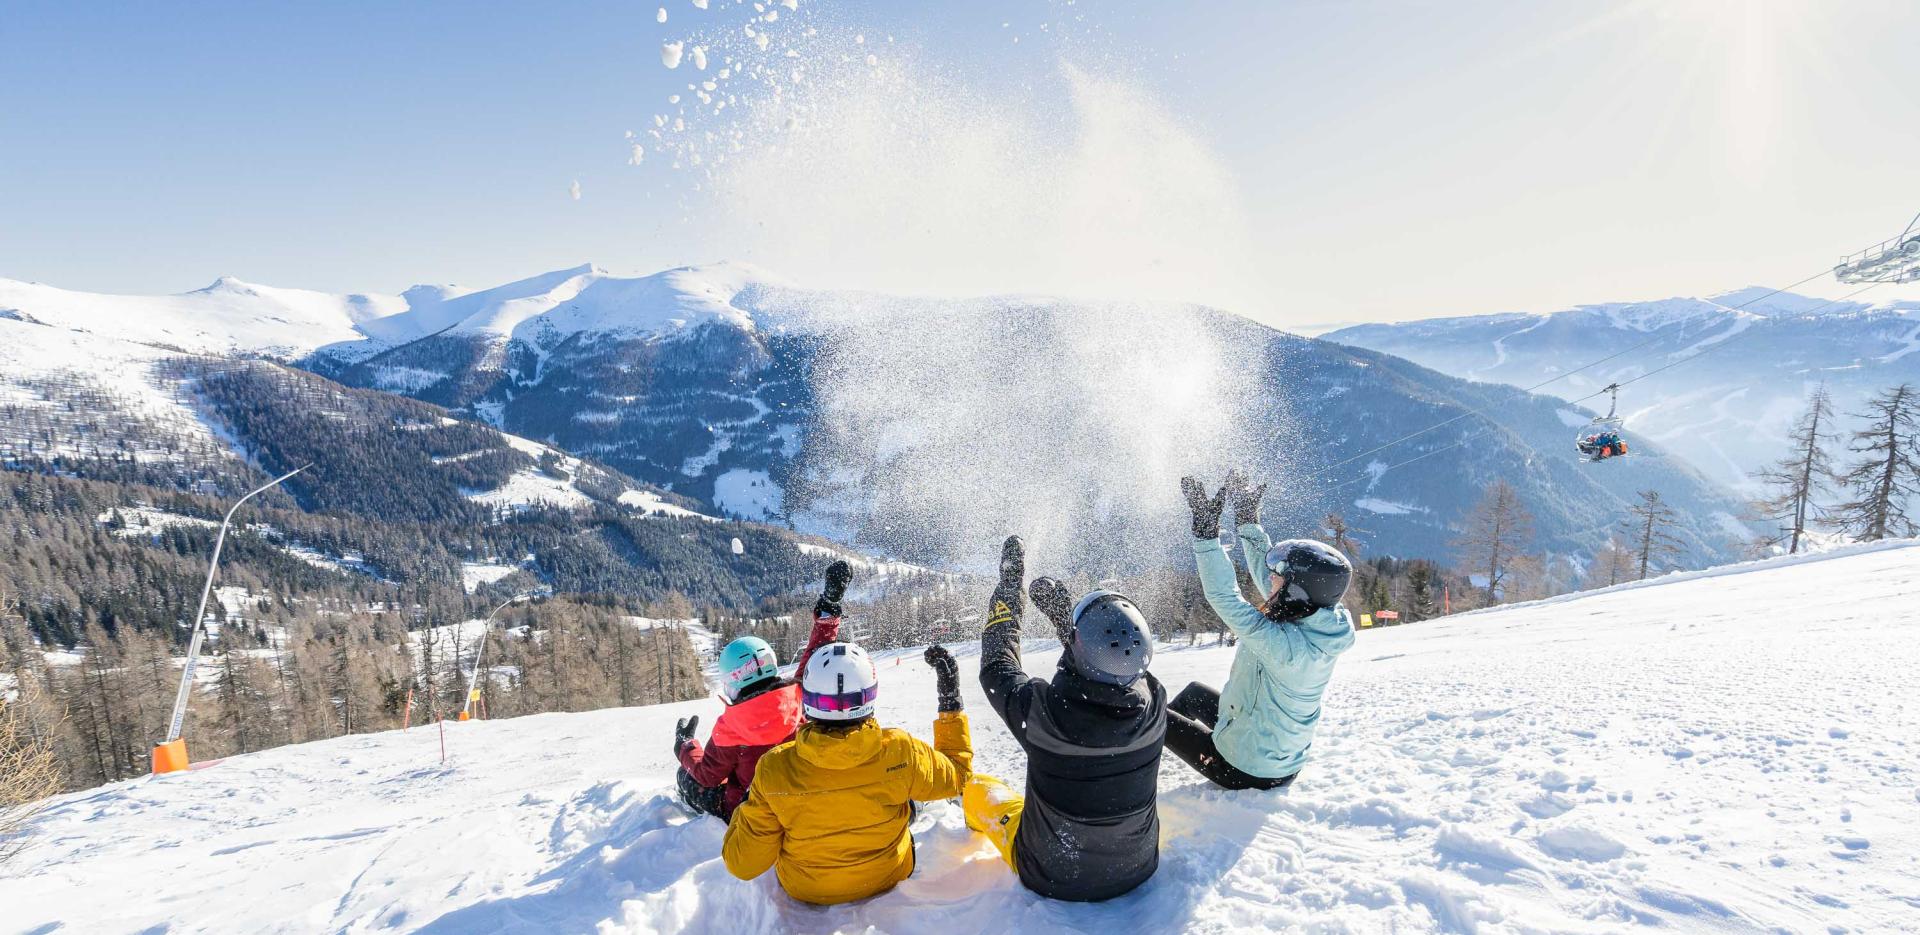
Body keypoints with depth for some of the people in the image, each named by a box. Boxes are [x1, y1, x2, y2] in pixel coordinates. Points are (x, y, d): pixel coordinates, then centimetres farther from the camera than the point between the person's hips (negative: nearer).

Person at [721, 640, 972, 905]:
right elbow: (958, 774, -8)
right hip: (886, 880, 0)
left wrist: (744, 812, -2)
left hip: (804, 890, 0)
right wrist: (952, 704, -1)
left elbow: (743, 864, -20)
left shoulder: (774, 768, -30)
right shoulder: (900, 753, -30)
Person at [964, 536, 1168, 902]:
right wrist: (1063, 614, 7)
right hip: (1137, 868, 3)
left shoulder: (1042, 709, -34)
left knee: (978, 786, 22)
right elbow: (1118, 667, 0)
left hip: (1051, 878, -2)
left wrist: (1007, 588, -4)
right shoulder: (1152, 704, -24)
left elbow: (996, 667, -12)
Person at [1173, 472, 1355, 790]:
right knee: (1194, 692, 27)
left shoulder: (1285, 644, -36)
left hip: (1244, 771, -8)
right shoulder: (1321, 623, -11)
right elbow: (1264, 569, 1)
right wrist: (1247, 516, 5)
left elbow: (1224, 597, -33)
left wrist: (1205, 528, -30)